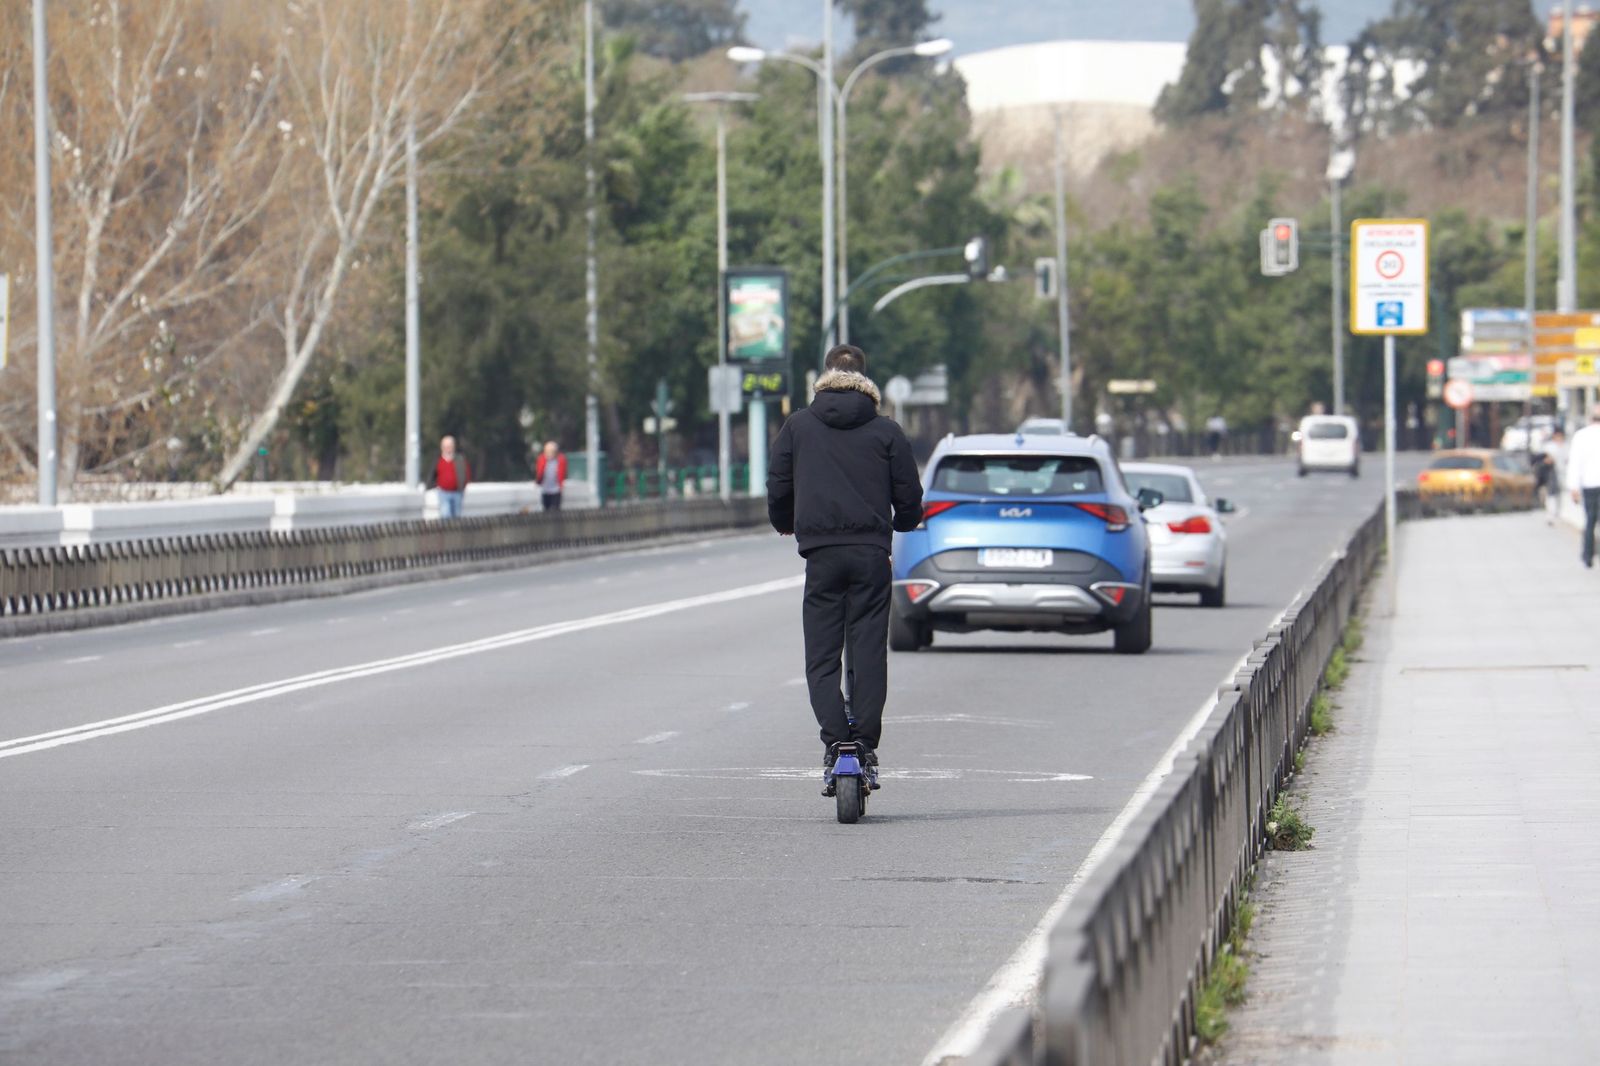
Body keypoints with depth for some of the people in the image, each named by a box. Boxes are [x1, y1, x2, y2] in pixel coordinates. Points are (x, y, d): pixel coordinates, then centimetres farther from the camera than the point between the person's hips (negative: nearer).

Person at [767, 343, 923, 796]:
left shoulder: (798, 427, 5)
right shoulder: (886, 431, 4)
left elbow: (778, 489, 7)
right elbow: (909, 498, 6)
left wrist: (784, 524, 29)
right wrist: (901, 523, 29)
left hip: (822, 553, 0)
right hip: (872, 552, 0)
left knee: (821, 653, 2)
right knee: (869, 649, 4)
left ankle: (835, 743, -13)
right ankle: (866, 746, -2)